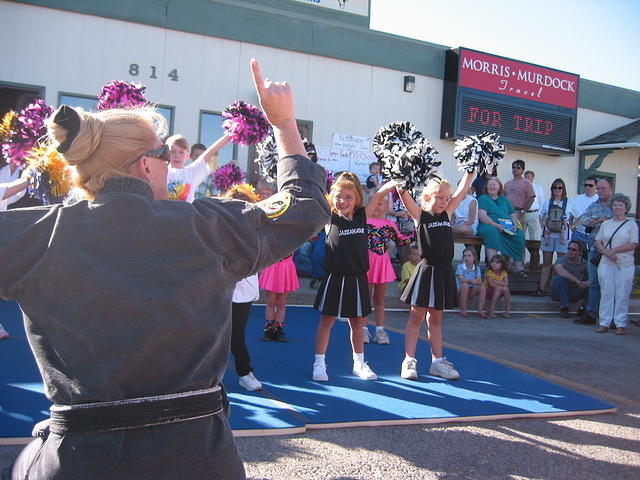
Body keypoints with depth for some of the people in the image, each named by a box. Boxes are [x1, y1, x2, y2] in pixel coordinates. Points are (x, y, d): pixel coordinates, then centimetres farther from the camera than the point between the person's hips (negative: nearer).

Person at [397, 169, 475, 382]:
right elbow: (406, 198, -16)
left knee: (435, 319, 14)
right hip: (426, 270, -5)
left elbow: (462, 190, 11)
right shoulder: (420, 215, -3)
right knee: (416, 317, 3)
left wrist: (471, 170, 8)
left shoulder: (446, 214, 11)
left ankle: (437, 362, 20)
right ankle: (409, 361, 10)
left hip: (444, 272, 5)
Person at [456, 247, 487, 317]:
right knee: (465, 285, -35)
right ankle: (463, 310, -25)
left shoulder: (477, 268, 5)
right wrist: (471, 281, -40)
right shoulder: (460, 267, -7)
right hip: (460, 291, -3)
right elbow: (462, 279, -22)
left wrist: (477, 281, -33)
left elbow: (480, 281, -9)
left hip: (470, 292, 4)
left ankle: (480, 310, -18)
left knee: (483, 287, -21)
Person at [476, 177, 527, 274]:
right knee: (492, 231, -39)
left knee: (520, 234, -23)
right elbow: (482, 216, -7)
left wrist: (515, 224, 1)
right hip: (489, 225, -5)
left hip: (508, 228, 5)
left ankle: (518, 266, -20)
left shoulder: (504, 199, 26)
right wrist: (496, 225, -19)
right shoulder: (483, 198, 9)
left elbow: (513, 214, 24)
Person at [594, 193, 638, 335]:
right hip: (606, 264, 2)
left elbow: (633, 245, -4)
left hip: (625, 265, -2)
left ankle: (620, 324, 5)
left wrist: (614, 250, -12)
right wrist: (607, 252, -8)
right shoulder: (605, 224, 15)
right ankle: (604, 323, 5)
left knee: (622, 294, -2)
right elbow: (598, 242, 10)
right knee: (606, 293, 1)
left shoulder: (631, 224, 6)